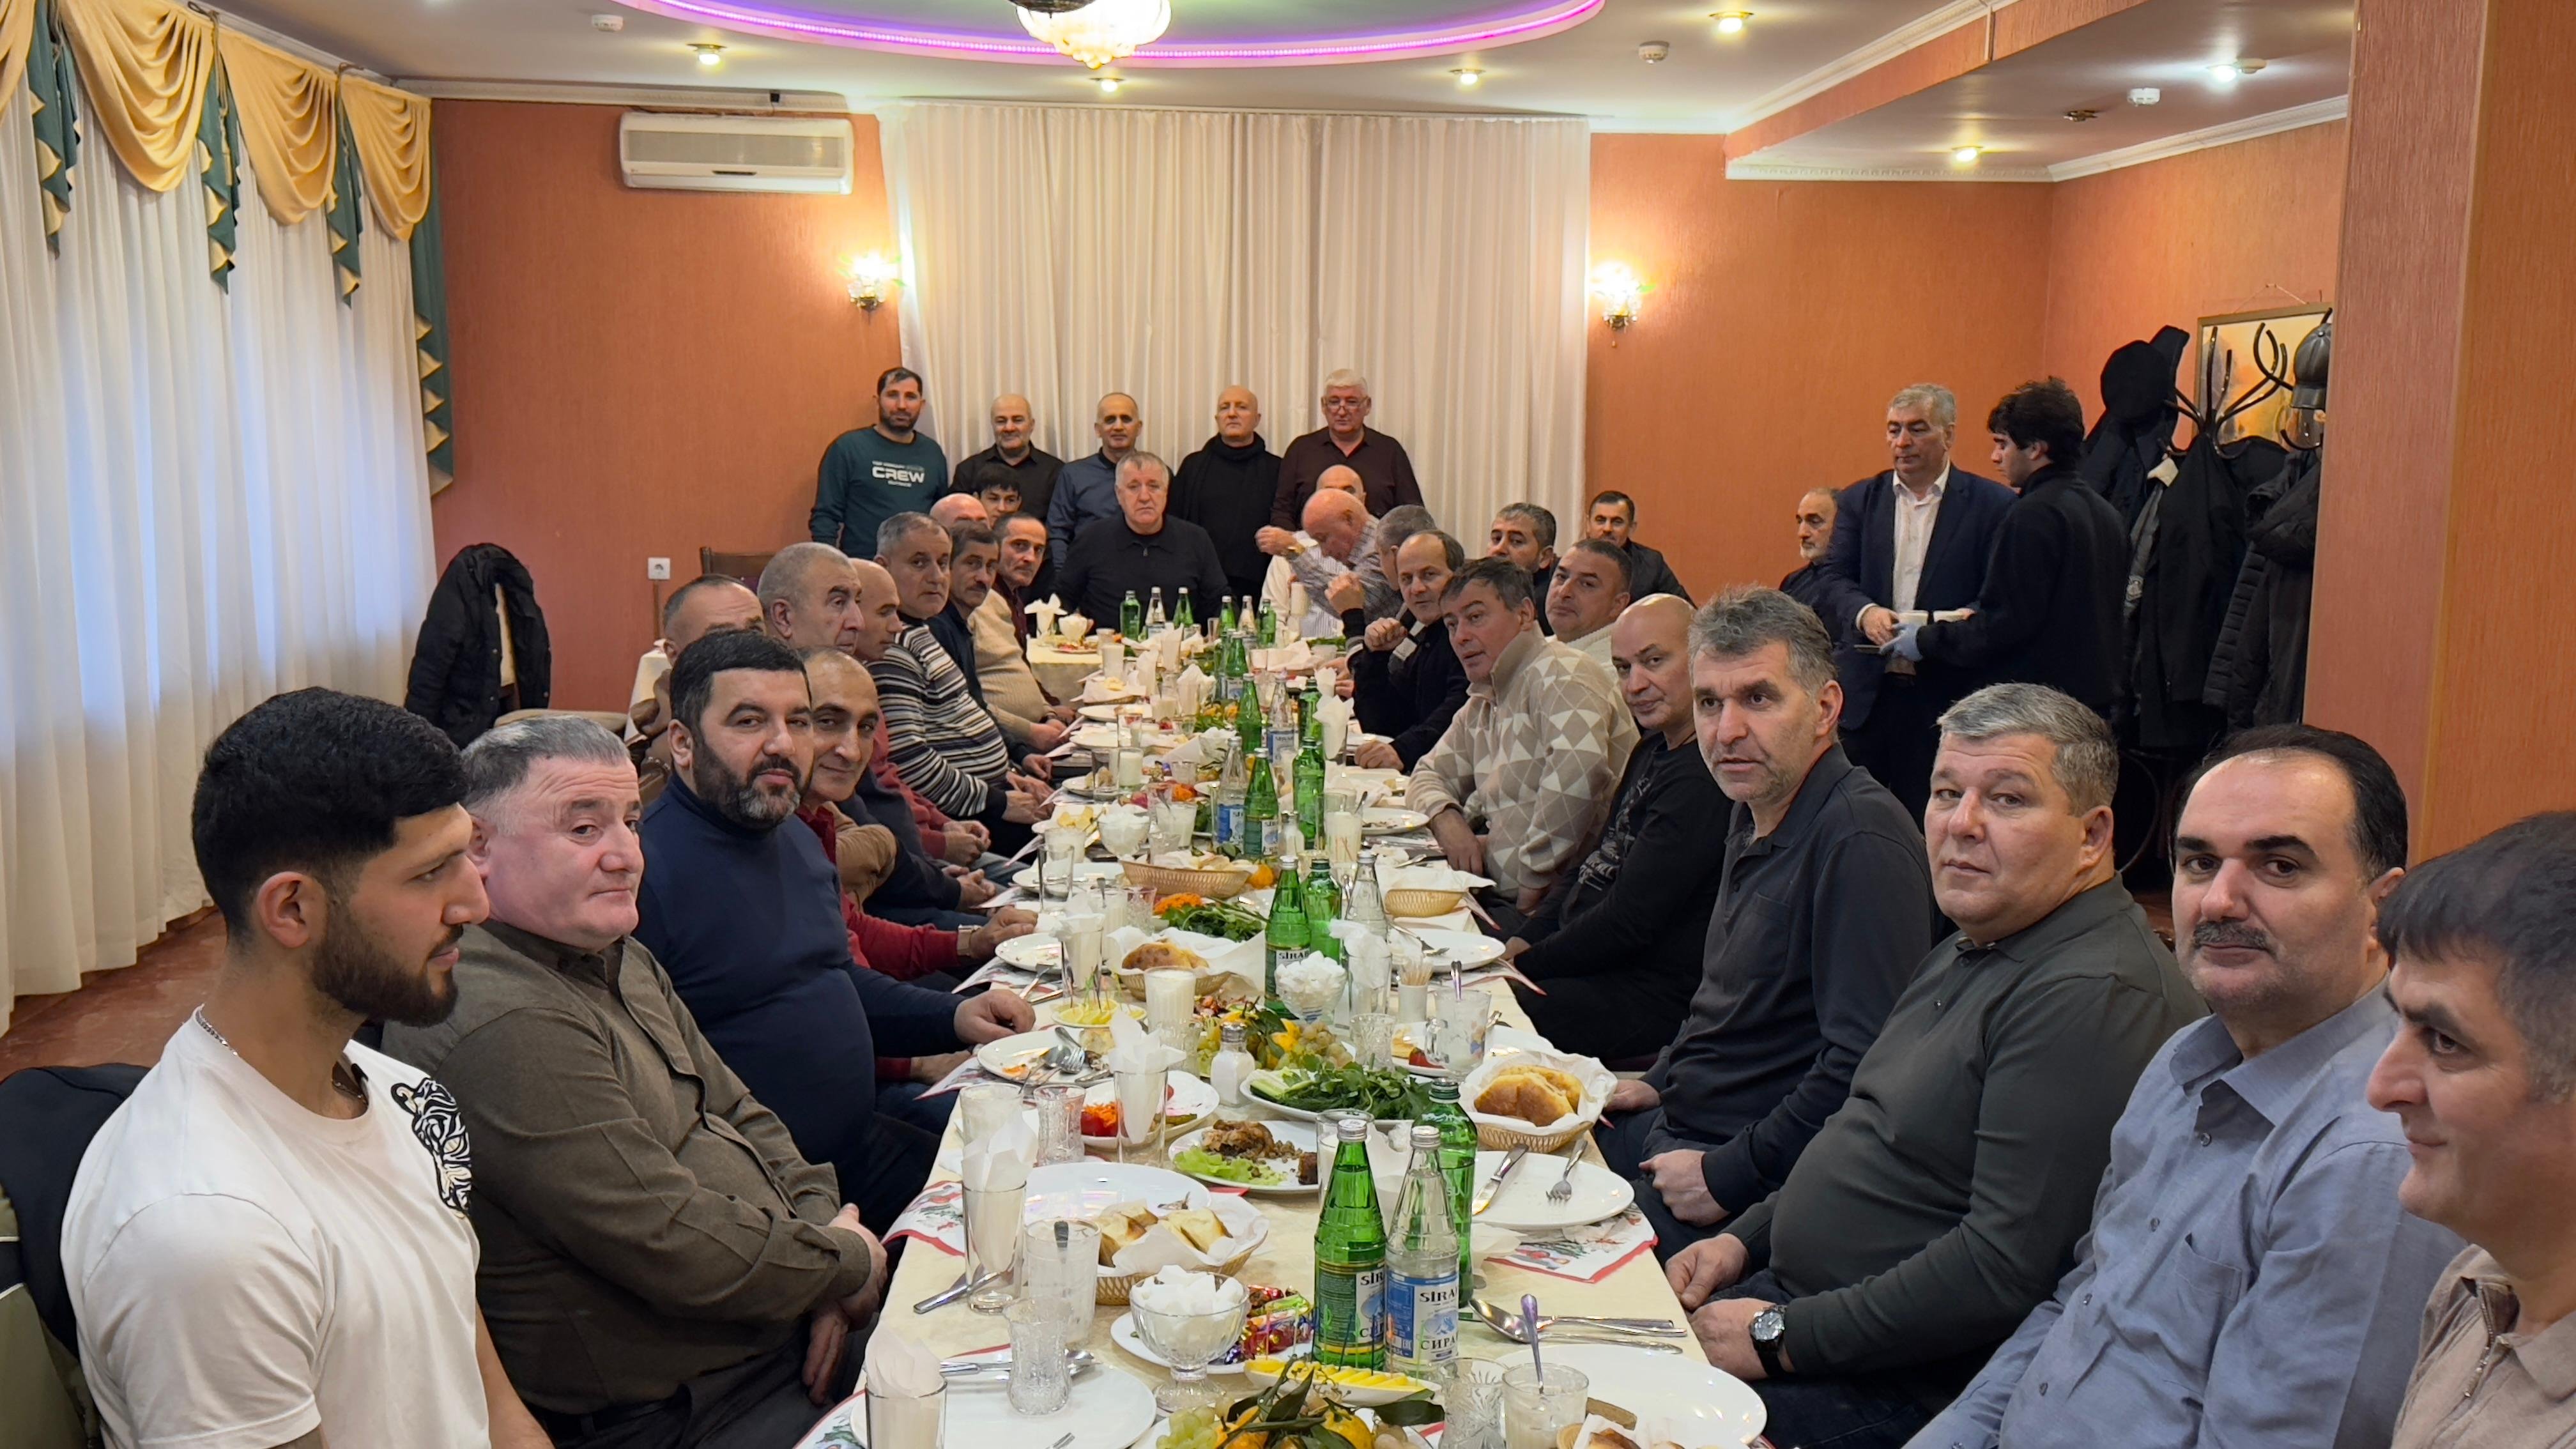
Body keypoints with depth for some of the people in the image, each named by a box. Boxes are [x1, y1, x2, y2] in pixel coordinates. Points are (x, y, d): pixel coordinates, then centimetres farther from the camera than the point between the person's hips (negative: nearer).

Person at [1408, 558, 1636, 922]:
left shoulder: (1558, 675, -13)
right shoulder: (1483, 702, 18)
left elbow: (1581, 768, -30)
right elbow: (1429, 773, 26)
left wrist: (1534, 878, -23)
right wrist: (1445, 818, 2)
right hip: (1503, 897, 9)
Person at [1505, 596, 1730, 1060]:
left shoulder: (1704, 776, -22)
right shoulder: (1652, 750, 13)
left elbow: (1629, 922, -22)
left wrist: (1522, 964, -11)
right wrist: (1524, 940, 4)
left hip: (1652, 999, -10)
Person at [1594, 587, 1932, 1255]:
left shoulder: (1862, 841, -22)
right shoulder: (1753, 813, 9)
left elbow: (1866, 1066, -28)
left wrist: (1729, 1176, -21)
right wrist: (1660, 1082, 13)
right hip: (1673, 1127, 9)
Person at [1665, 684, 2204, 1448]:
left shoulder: (2096, 997, -23)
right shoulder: (1969, 953, 13)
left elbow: (2005, 1269, -28)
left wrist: (1779, 1340, -21)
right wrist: (1746, 1238, 9)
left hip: (1906, 1384, -9)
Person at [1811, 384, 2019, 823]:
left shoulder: (1993, 504, 1)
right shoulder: (1859, 500, 11)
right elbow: (1831, 582, 3)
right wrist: (1866, 613, -19)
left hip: (1946, 699, -2)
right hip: (1865, 696, 3)